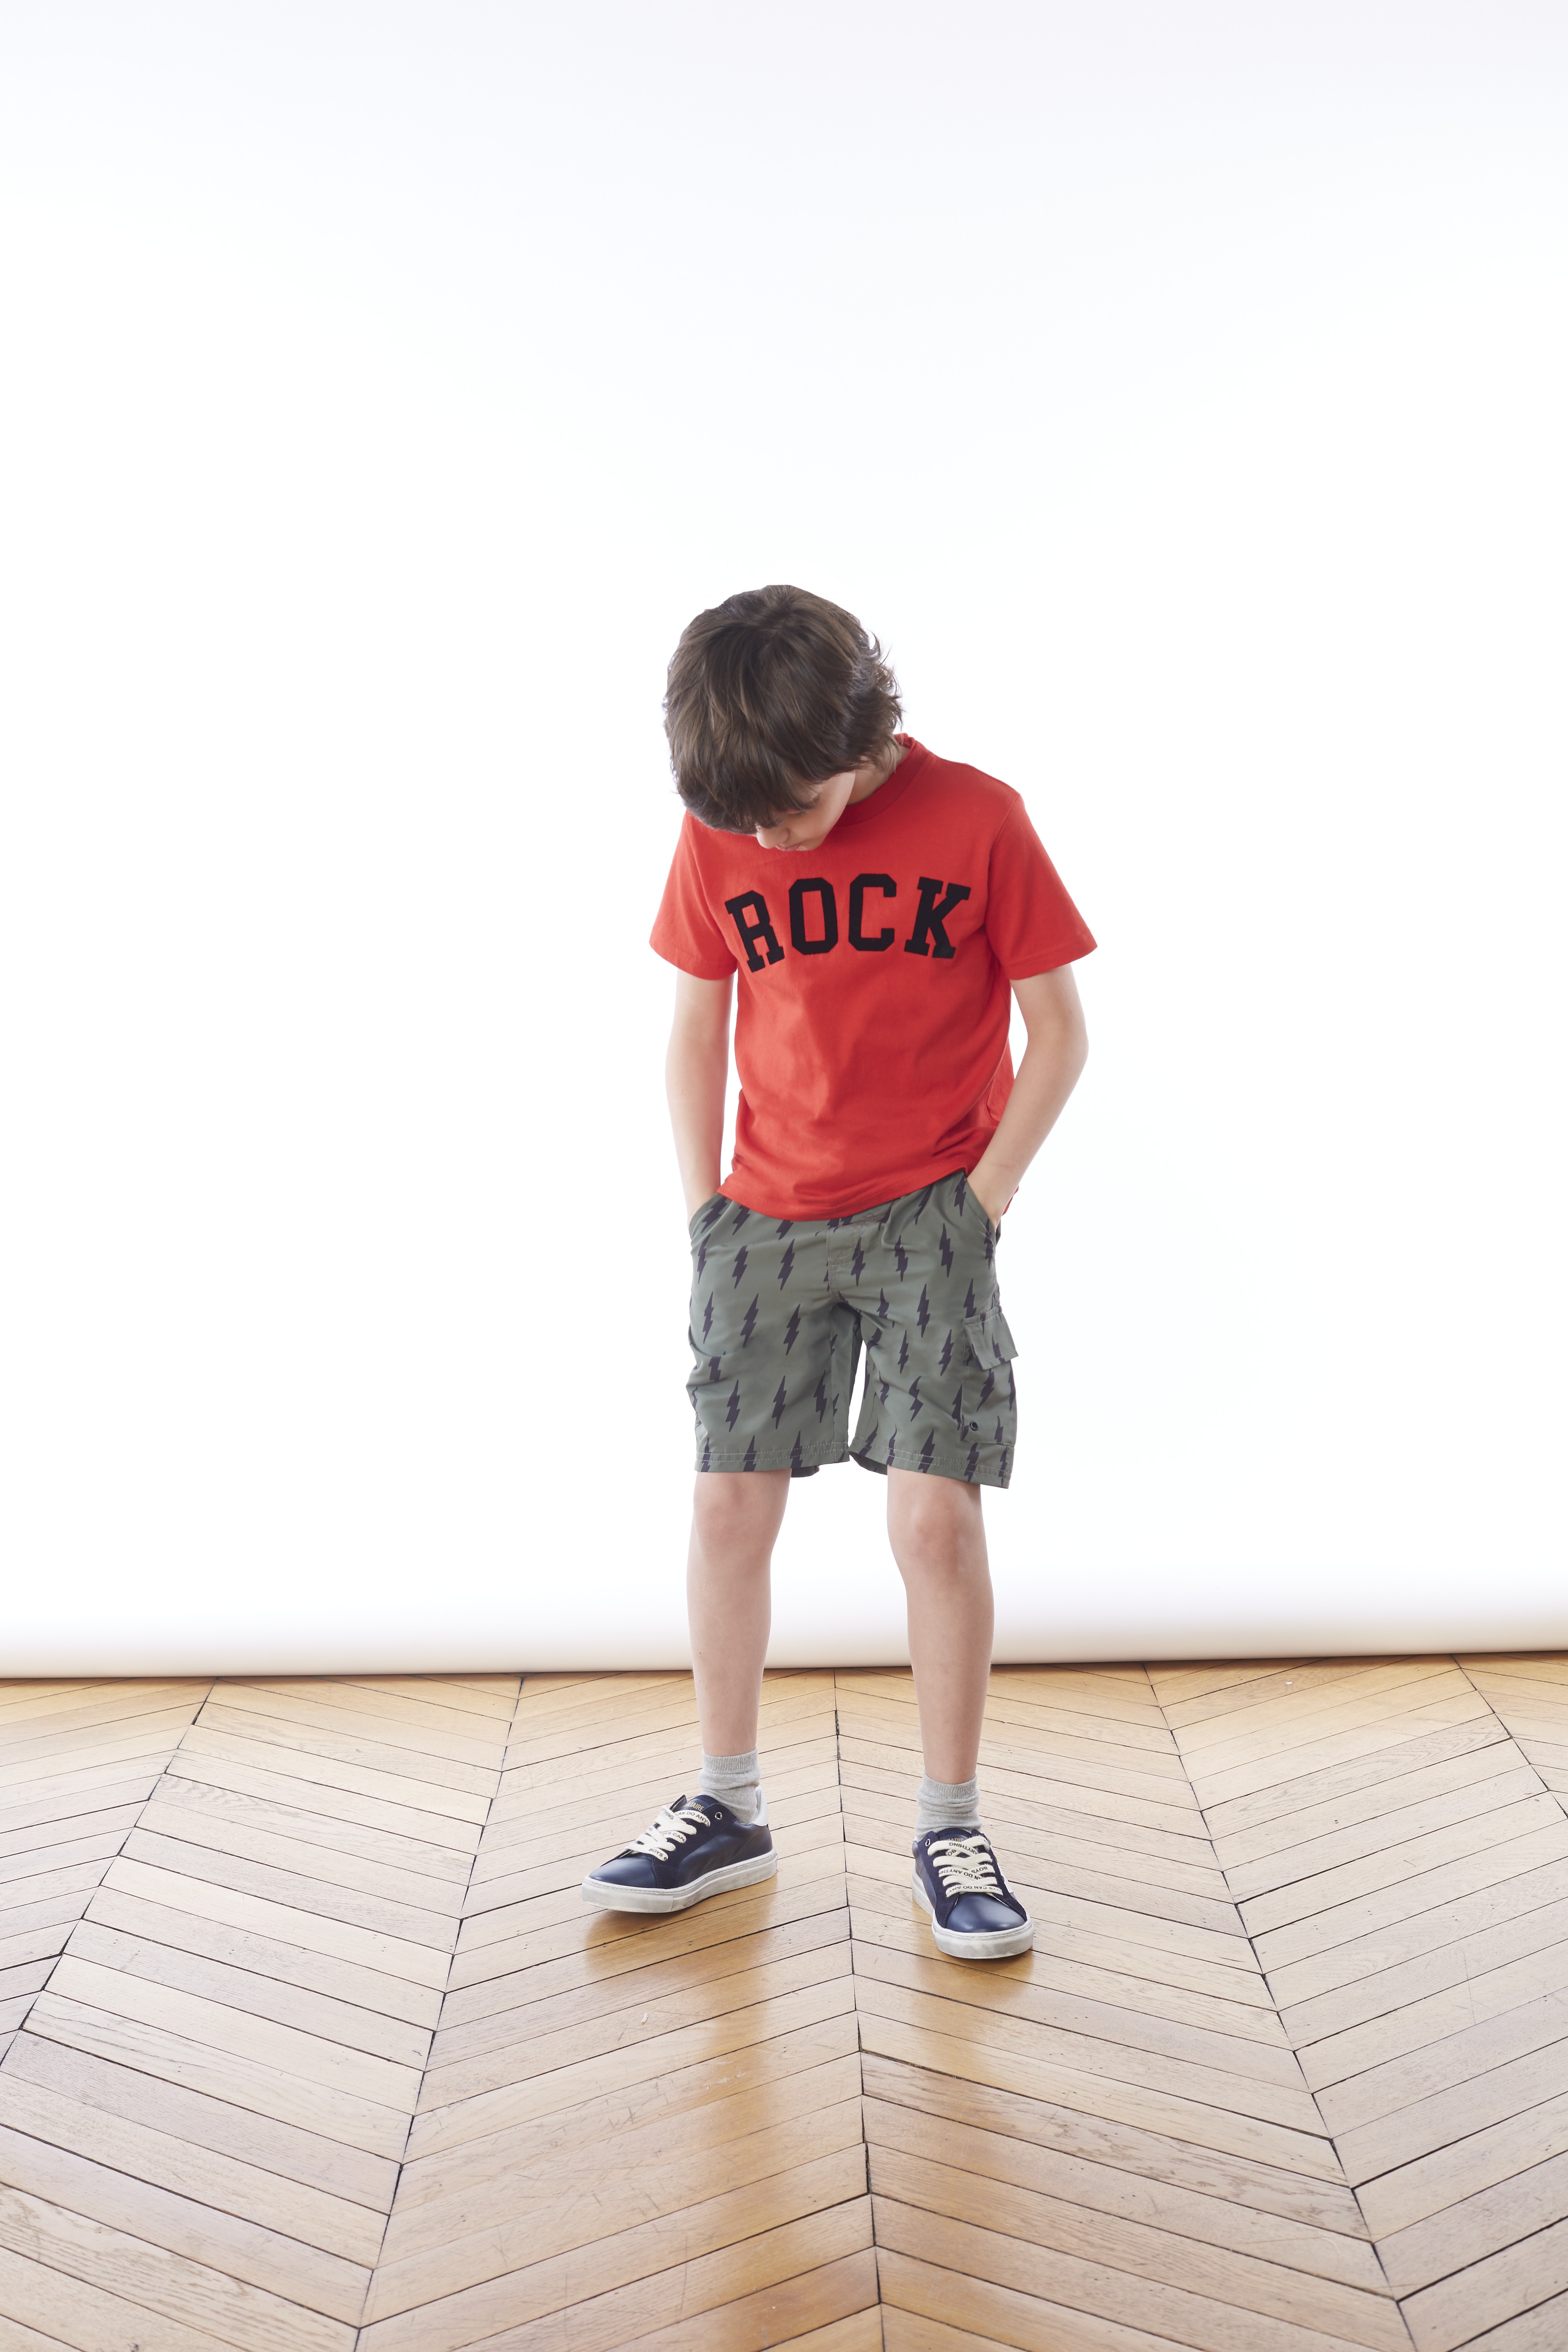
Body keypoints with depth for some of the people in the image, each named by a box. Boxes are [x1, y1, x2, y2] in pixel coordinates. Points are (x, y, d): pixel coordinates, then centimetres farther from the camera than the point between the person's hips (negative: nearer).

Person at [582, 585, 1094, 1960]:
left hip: (931, 1215, -3)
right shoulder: (718, 840, 0)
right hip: (766, 1217, 3)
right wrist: (704, 1206, 2)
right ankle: (728, 1813, 20)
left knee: (936, 1513, -8)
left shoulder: (976, 821, -9)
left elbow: (1059, 1034, -4)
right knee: (729, 1502, 3)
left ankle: (950, 1831, 11)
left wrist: (979, 1203, -9)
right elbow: (698, 1033, 9)